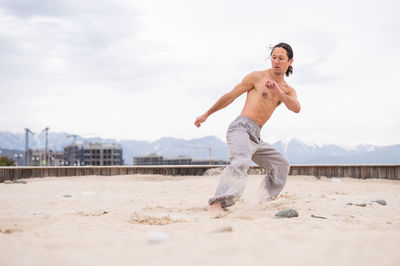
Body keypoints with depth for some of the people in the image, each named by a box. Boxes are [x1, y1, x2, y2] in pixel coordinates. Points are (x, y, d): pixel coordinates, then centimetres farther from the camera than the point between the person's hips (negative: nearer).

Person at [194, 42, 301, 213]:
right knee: (241, 162, -34)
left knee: (281, 165, 17)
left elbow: (296, 108, -3)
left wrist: (278, 92, -19)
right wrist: (207, 114, 11)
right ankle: (217, 204, -48)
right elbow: (230, 96, 8)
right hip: (241, 128, -7)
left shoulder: (288, 91, 18)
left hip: (255, 137, 8)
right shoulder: (257, 77, 3)